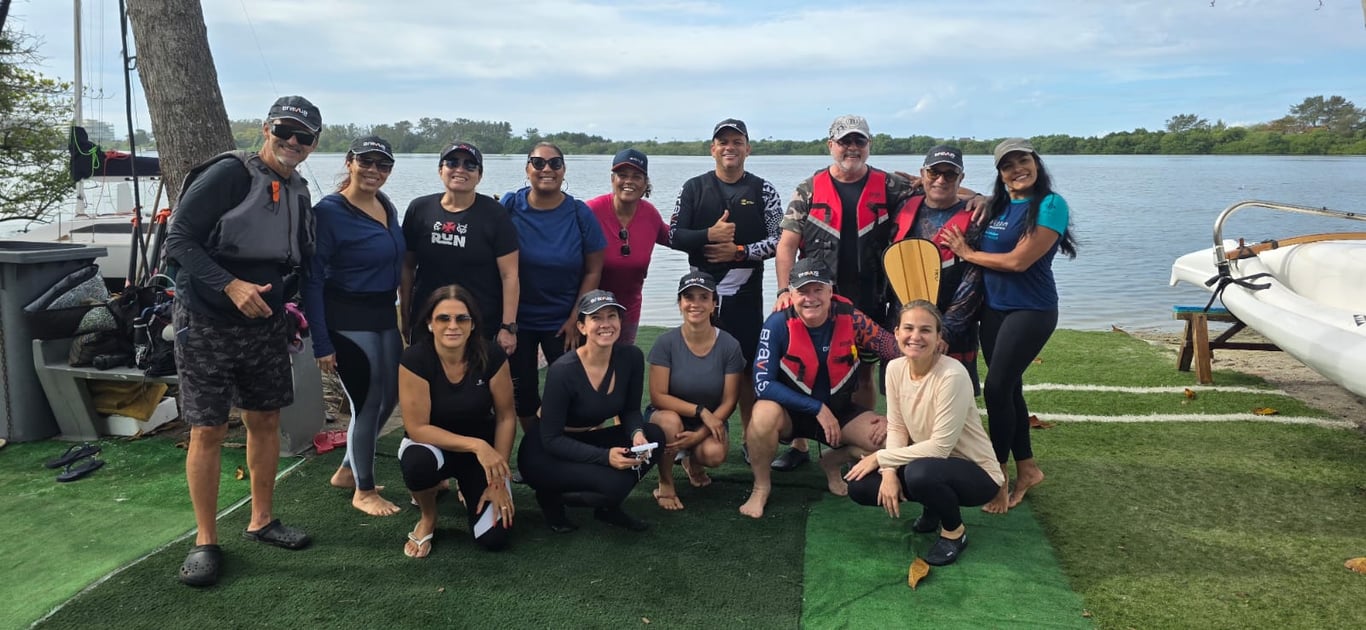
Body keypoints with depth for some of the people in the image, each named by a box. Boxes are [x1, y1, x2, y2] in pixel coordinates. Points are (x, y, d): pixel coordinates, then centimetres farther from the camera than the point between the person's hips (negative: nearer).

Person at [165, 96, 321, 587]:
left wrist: (285, 301, 7)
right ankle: (205, 542, 11)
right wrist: (230, 286, -25)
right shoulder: (229, 173, -13)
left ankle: (261, 521, 27)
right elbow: (179, 238, -17)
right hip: (207, 324, -6)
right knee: (208, 430, -2)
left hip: (264, 324, 6)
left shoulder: (299, 194, 9)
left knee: (266, 421, 11)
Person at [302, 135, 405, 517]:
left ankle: (347, 471, 36)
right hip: (348, 320, -8)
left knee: (389, 398, 16)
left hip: (385, 314, 8)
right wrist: (322, 343, -17)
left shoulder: (387, 206, 6)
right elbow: (312, 280, -15)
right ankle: (364, 491, 20)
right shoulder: (329, 212, -14)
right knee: (368, 404, 0)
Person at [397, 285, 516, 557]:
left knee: (494, 538, -15)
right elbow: (417, 428, -22)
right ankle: (428, 518, -2)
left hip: (484, 449, 1)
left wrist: (498, 481, -13)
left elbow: (506, 417, -10)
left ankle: (467, 488, 21)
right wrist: (476, 445, -33)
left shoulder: (491, 356, -19)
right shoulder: (415, 359, -23)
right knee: (418, 461, -39)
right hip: (432, 443, -1)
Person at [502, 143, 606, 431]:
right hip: (516, 320, 1)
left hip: (563, 323, 0)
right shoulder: (509, 206, -7)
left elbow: (593, 270, -2)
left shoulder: (579, 213, -6)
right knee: (522, 393, 12)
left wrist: (575, 319, -7)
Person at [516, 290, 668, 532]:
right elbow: (551, 439, -22)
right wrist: (605, 456, -34)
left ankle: (608, 507, 2)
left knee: (654, 435, -16)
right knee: (614, 482, -30)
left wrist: (637, 433, -22)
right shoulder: (563, 370, -26)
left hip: (588, 441, 6)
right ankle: (552, 497, 0)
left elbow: (630, 410, 2)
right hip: (545, 454, -6)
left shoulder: (631, 357, -11)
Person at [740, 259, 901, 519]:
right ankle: (761, 487, -6)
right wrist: (817, 409, -27)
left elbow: (899, 355, -9)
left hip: (839, 409, 3)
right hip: (790, 410, -3)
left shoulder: (850, 318, -16)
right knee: (764, 414, -36)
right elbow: (762, 383, -25)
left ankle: (833, 463, 16)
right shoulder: (778, 324, -21)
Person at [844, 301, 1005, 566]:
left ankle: (954, 531, -4)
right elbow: (896, 428, -1)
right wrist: (889, 471, -18)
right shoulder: (895, 368, -7)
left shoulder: (952, 375, -28)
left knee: (919, 472, -37)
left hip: (975, 473, -6)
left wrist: (881, 458, -20)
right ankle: (934, 508, 14)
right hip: (927, 464, 7)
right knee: (859, 484, -10)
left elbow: (941, 447, -27)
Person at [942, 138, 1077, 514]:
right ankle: (1027, 468, 26)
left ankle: (999, 475, 7)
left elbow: (1018, 260, -18)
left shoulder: (1051, 205, -12)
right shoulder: (996, 206, 8)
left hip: (1030, 310, -7)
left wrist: (967, 253, -7)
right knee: (1009, 388, 11)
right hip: (993, 308, 7)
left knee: (997, 389, -8)